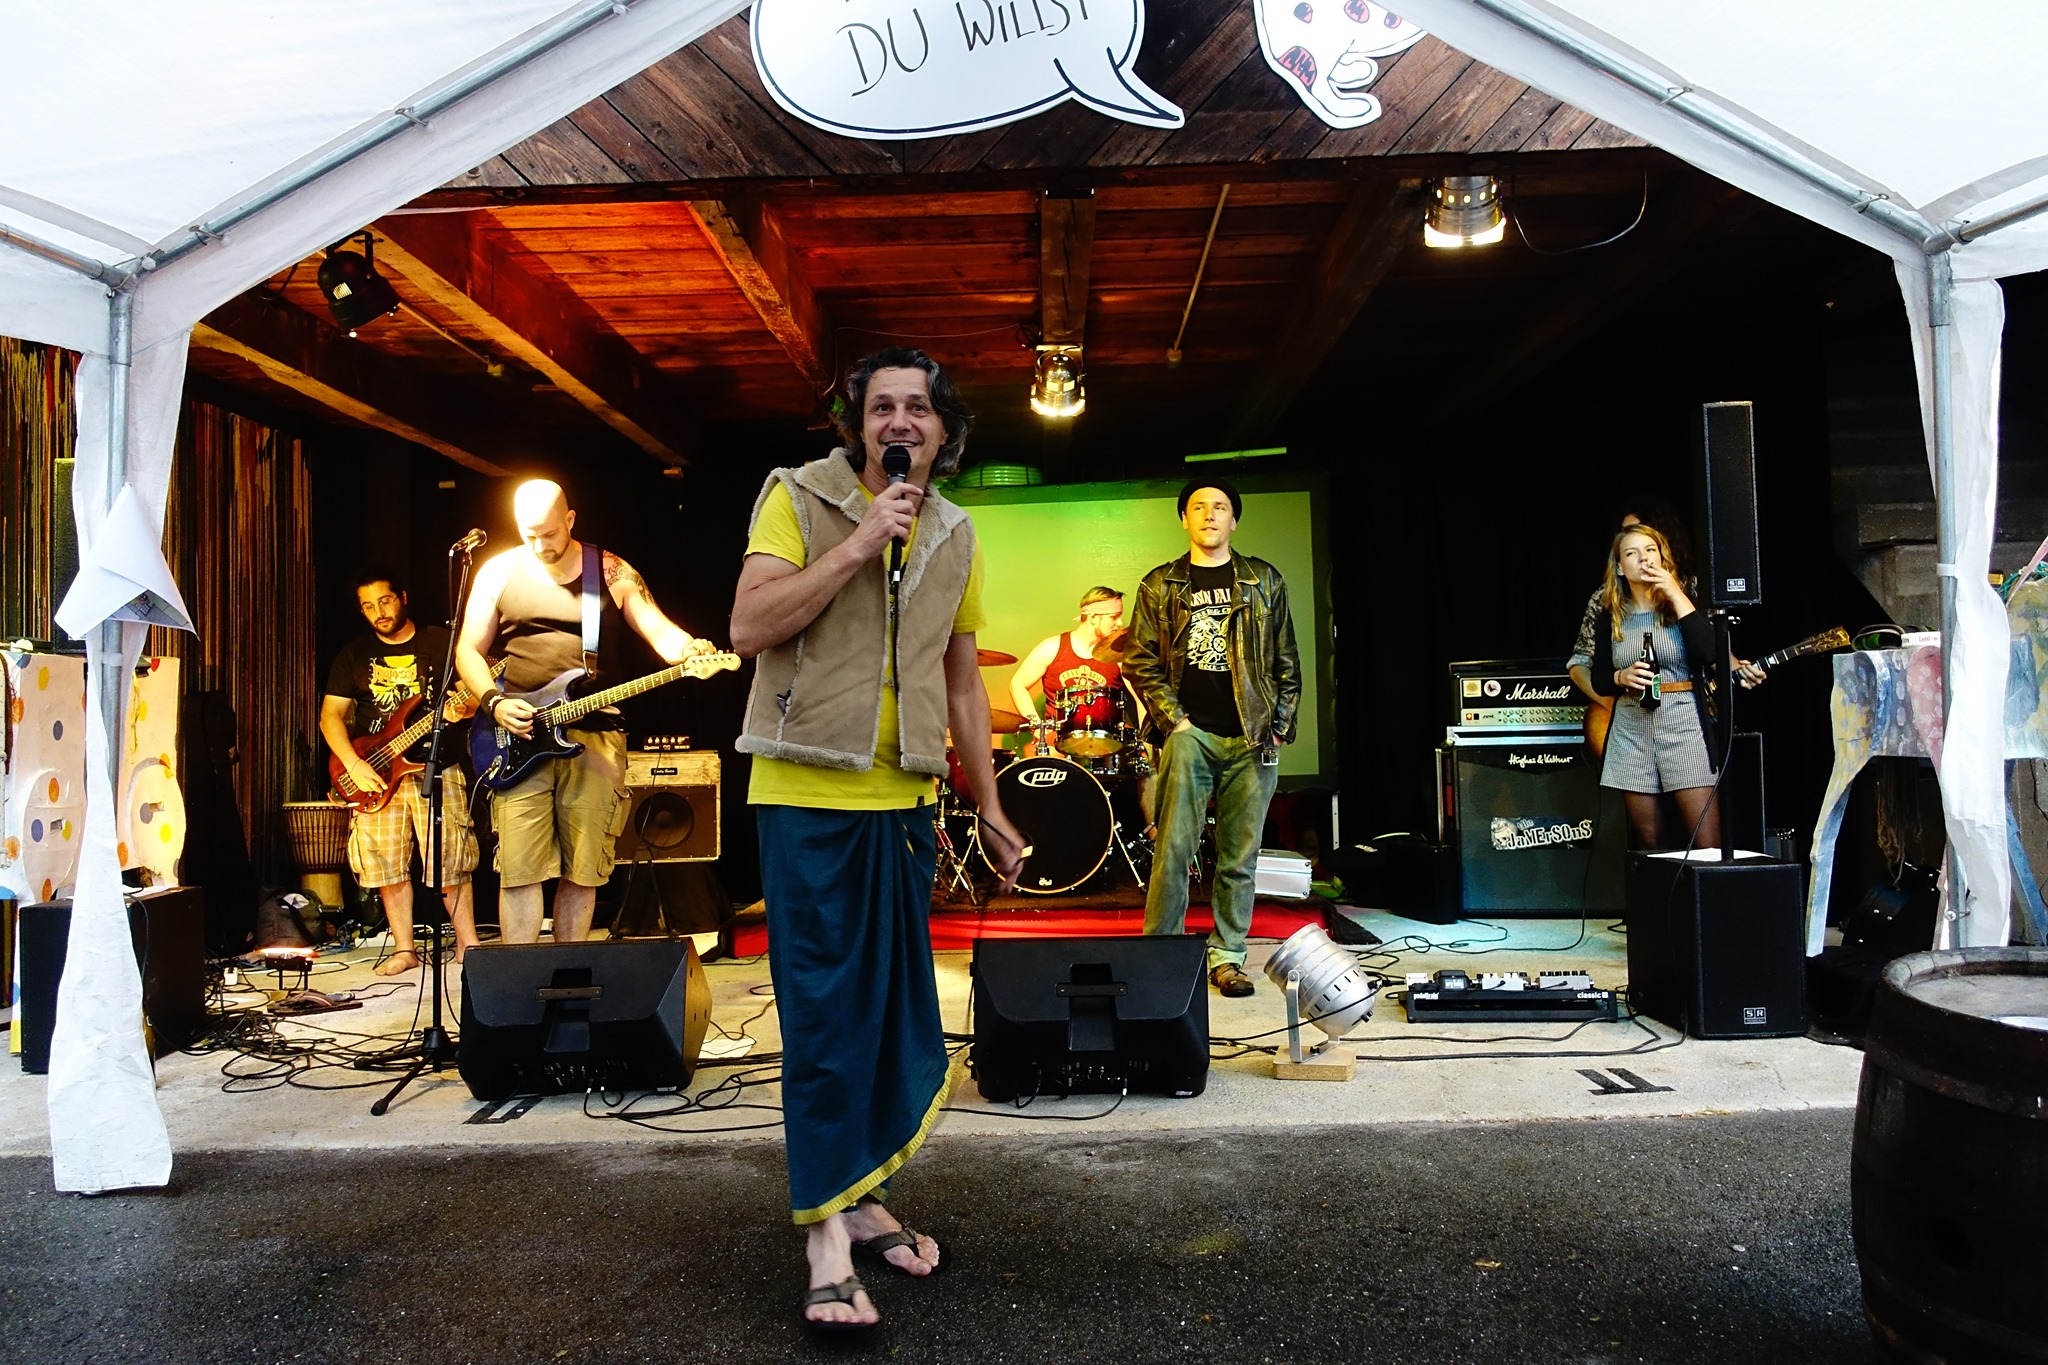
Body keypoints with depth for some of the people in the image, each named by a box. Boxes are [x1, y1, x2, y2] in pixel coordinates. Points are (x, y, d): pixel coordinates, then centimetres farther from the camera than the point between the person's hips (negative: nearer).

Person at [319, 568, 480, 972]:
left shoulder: (442, 642, 5)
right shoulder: (353, 654, 11)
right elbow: (330, 715, 6)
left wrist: (464, 709, -20)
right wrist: (354, 765, -9)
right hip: (375, 773, 2)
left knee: (449, 863, -6)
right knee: (388, 866, 1)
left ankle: (468, 945, 5)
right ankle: (404, 950, 12)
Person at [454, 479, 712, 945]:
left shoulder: (613, 572, 4)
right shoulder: (498, 572, 7)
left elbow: (660, 631, -4)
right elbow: (468, 649, 11)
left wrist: (689, 651, -27)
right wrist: (494, 703, -6)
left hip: (595, 738, 0)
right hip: (520, 739, 0)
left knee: (582, 872, 5)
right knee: (518, 870, -5)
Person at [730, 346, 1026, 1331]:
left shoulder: (954, 537, 11)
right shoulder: (799, 498, -3)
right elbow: (748, 629, -15)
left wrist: (990, 808, 16)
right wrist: (856, 546, -19)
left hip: (904, 804, 5)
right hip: (808, 797, -5)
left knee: (897, 1003, 11)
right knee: (824, 1010, -3)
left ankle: (861, 1195, 28)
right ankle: (825, 1234, 6)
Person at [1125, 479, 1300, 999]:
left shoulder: (1265, 582, 12)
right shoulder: (1159, 586, 9)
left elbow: (1286, 661, 13)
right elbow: (1142, 663, 5)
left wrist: (1280, 725, 4)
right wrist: (1172, 721, -5)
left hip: (1253, 741, 2)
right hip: (1189, 735, -1)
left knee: (1240, 857, 4)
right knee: (1173, 849, -5)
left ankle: (1227, 957, 14)